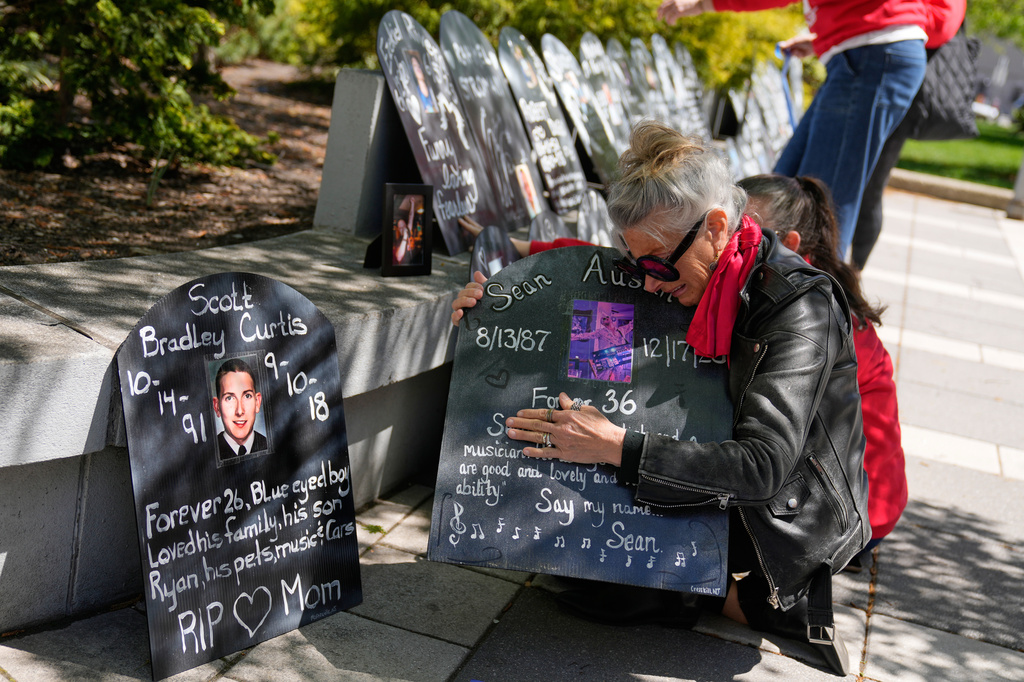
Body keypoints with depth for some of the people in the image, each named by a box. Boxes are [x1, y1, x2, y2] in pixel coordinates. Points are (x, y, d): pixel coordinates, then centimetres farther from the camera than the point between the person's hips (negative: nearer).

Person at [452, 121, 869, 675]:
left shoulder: (801, 306, -26)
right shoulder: (688, 277, -3)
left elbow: (763, 467, -34)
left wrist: (617, 447, -38)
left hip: (789, 522, -8)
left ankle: (739, 597, -2)